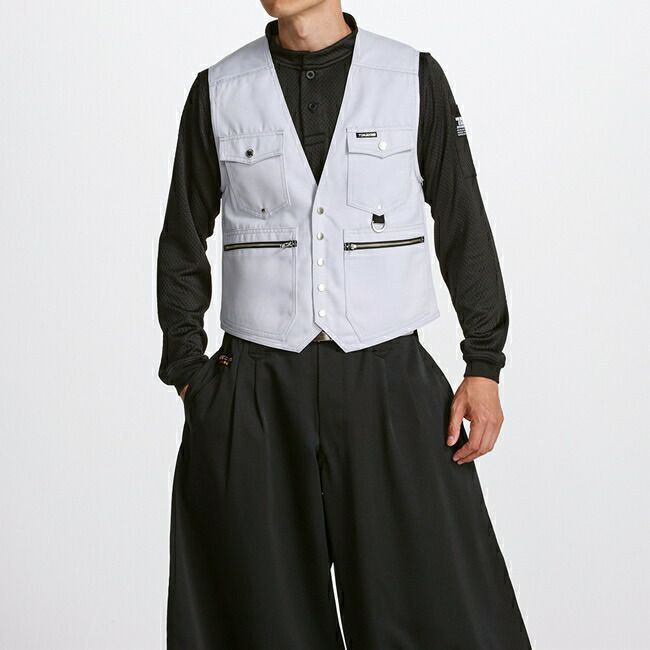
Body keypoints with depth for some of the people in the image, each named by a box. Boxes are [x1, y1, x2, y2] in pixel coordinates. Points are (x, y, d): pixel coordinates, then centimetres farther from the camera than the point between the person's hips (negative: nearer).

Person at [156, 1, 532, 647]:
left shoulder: (415, 79, 2)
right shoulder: (219, 92, 4)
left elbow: (464, 231, 5)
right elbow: (182, 246, 10)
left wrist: (484, 368, 1)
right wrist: (189, 376, 6)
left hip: (389, 385, 0)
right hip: (252, 398, 1)